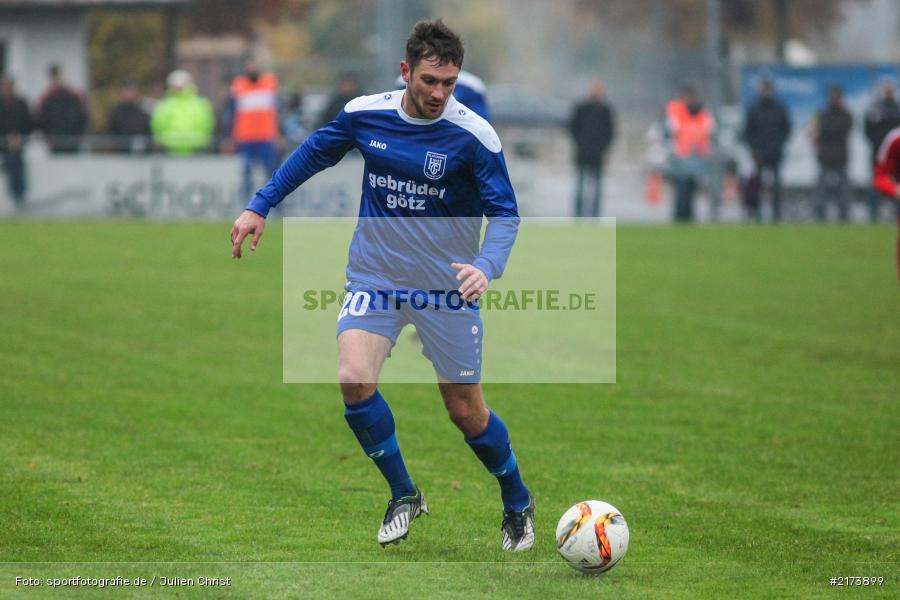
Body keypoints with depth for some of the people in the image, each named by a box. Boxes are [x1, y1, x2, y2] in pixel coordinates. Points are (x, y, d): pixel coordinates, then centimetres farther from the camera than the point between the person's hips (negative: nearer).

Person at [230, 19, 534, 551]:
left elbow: (504, 213, -14)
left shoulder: (474, 136, -15)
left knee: (466, 411, 4)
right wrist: (259, 208, 12)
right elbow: (313, 154, 13)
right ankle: (404, 496, 0)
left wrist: (487, 265, -34)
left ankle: (519, 506, 31)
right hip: (375, 278, 2)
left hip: (446, 287, -2)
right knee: (354, 379, -21)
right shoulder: (365, 115, -6)